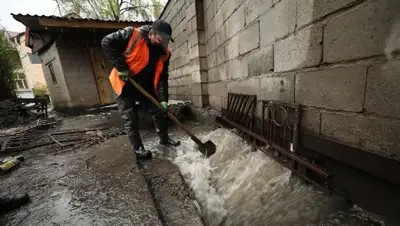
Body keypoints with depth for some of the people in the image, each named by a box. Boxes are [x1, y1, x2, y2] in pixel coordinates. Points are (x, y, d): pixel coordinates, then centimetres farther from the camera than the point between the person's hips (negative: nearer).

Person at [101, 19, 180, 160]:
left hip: (145, 87, 5)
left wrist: (163, 99, -20)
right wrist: (121, 67, -23)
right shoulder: (132, 35, -19)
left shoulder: (164, 53, -7)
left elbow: (162, 78, -9)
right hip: (123, 85, -4)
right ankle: (138, 149, 13)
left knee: (158, 112, 7)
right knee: (130, 120, -2)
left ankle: (164, 138, 26)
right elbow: (107, 42, -16)